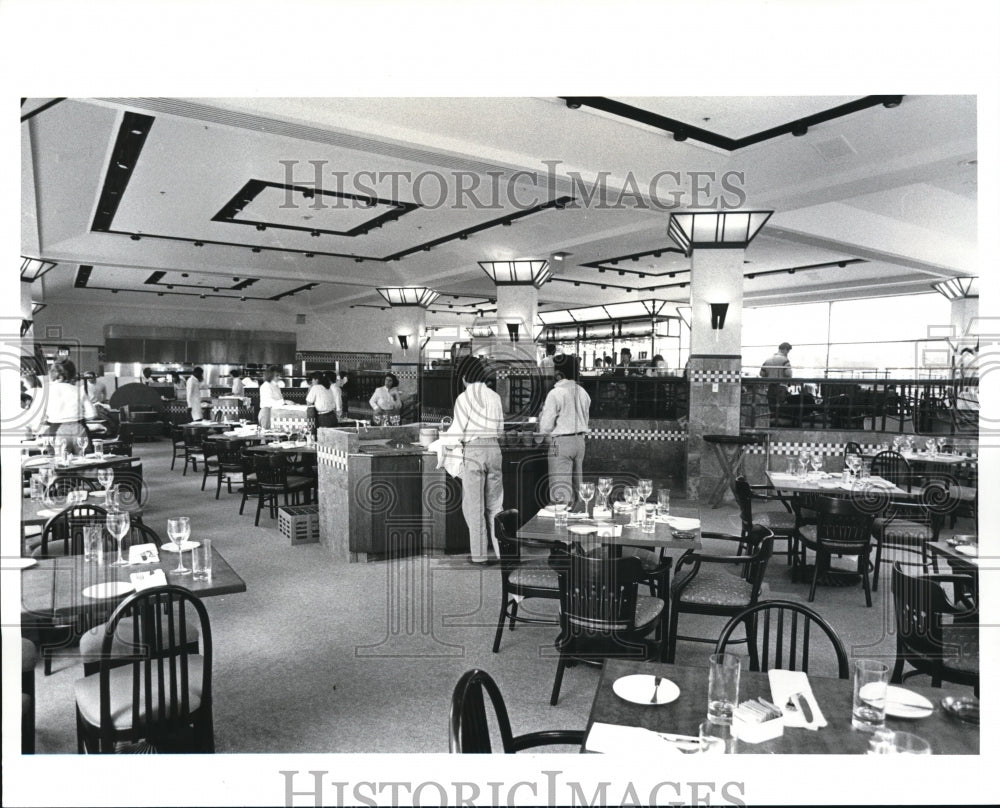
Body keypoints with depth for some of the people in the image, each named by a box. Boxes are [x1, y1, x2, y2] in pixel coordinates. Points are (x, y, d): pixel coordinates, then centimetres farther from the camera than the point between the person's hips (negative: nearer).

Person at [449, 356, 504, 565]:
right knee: (495, 504, 12)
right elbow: (499, 429, 12)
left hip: (473, 451, -4)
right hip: (494, 449, 5)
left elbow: (458, 433, -8)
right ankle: (503, 549, 14)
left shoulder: (464, 397, -7)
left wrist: (449, 430, 12)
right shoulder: (495, 397, 8)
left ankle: (479, 554, 9)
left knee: (474, 506, 4)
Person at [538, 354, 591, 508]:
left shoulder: (555, 393, -13)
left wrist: (542, 413, 6)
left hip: (561, 442, -7)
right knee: (577, 486, 16)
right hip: (580, 440, 7)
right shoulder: (583, 393, 8)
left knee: (560, 490, -3)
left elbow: (545, 427, -12)